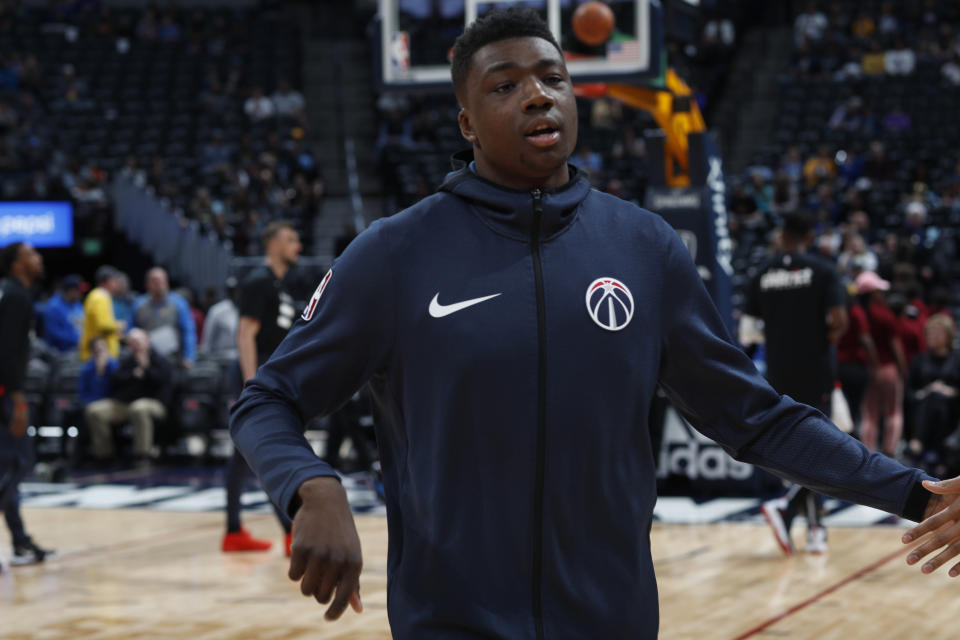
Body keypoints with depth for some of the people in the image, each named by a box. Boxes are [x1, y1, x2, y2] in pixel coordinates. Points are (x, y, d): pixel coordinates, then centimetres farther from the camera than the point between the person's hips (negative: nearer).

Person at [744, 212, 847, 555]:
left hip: (779, 372, 4)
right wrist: (829, 337, 6)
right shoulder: (822, 270, -5)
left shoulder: (763, 274, 5)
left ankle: (815, 527, 15)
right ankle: (784, 505, -20)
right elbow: (840, 321, -14)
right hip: (815, 370, -4)